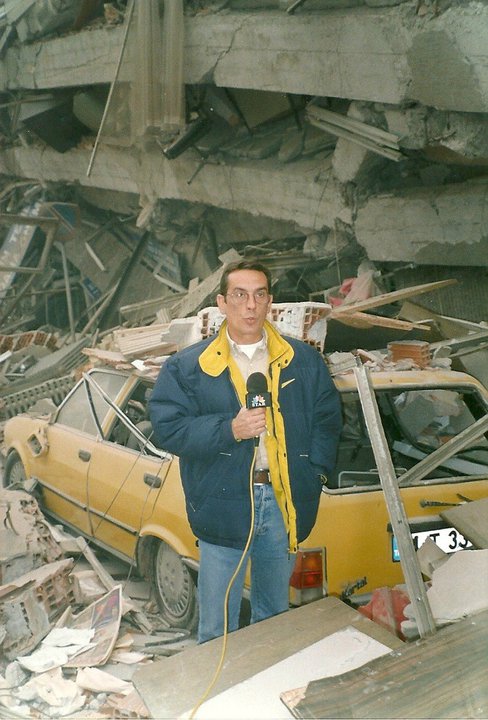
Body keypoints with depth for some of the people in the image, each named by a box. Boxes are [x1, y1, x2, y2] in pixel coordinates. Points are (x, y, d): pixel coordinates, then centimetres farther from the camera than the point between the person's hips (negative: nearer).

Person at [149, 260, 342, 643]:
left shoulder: (304, 360, 5)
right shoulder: (187, 366, -2)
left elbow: (328, 418, 9)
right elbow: (168, 428, -7)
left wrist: (314, 470, -4)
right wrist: (229, 430, -19)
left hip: (286, 506, 3)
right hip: (222, 507, -2)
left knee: (276, 615, 21)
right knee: (217, 628, 5)